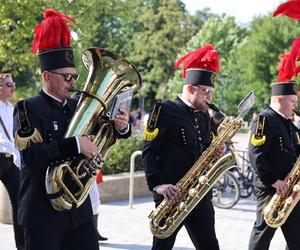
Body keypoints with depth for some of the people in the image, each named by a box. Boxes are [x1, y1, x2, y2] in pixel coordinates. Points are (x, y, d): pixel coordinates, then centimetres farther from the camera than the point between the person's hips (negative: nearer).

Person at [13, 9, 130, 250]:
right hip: (43, 212, -5)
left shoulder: (79, 107, 10)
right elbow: (31, 155, -21)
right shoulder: (28, 109, -8)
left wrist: (122, 126, -6)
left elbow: (106, 133, 18)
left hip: (80, 209, 6)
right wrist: (75, 145, -26)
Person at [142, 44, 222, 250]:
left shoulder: (204, 116, 14)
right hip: (172, 195, -6)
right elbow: (149, 151, -11)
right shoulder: (165, 111, -7)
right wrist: (158, 184, -22)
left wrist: (215, 152, -1)